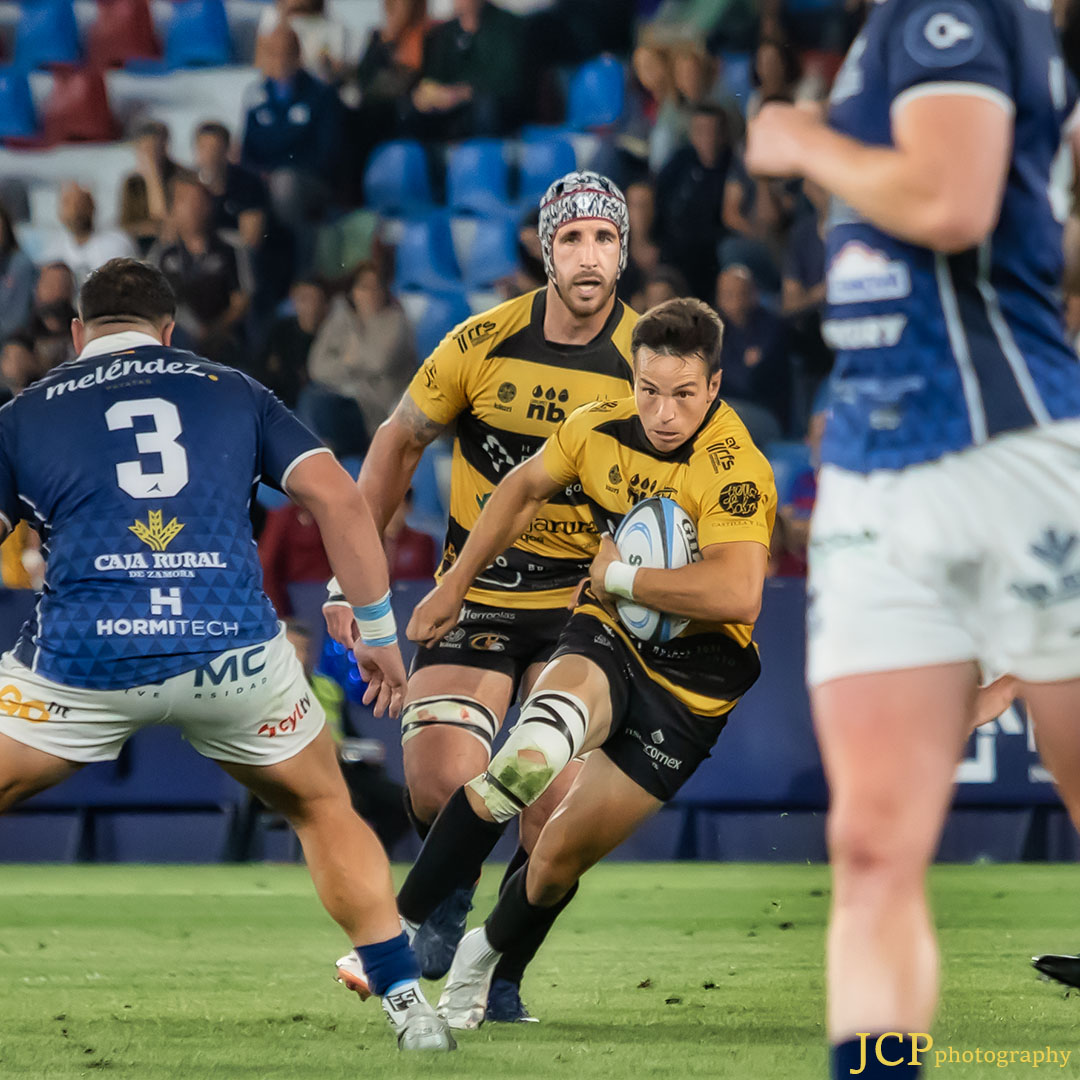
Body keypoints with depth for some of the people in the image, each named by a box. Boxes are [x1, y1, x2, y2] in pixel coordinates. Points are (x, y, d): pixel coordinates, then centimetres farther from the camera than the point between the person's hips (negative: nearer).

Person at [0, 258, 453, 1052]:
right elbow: (337, 497, 10)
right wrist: (379, 631, 17)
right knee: (323, 808, 24)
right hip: (232, 649, 1)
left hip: (82, 658, -1)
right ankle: (409, 1005, 17)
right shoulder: (233, 392, 19)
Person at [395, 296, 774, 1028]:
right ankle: (398, 927, -29)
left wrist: (619, 577, -28)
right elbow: (527, 487, 17)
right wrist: (454, 587, 21)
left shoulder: (733, 470, -25)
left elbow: (738, 594, -40)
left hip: (691, 684, -3)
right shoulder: (602, 428, -5)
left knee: (559, 859, -2)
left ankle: (486, 956, 32)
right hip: (608, 639, 3)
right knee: (542, 739, -31)